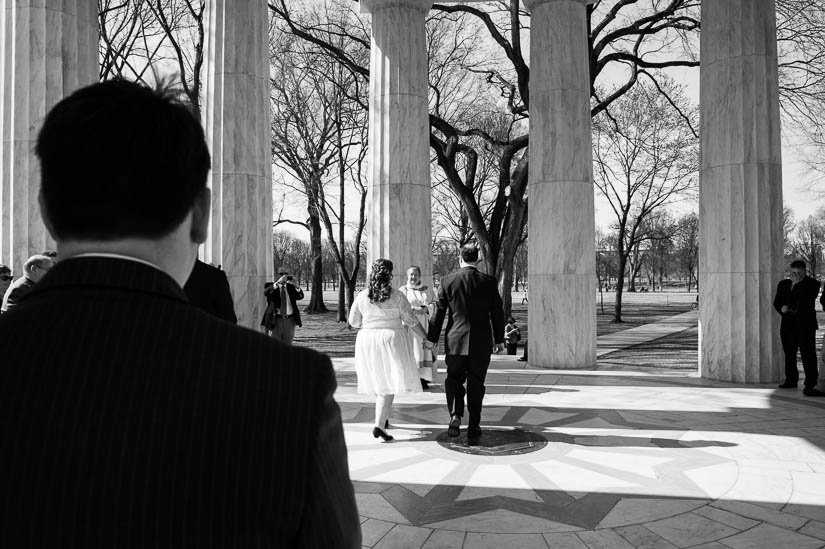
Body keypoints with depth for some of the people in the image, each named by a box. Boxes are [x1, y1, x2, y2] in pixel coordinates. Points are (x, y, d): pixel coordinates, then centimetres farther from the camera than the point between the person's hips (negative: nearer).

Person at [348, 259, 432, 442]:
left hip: (368, 342, 4)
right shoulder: (397, 296, -9)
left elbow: (353, 322, 6)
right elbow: (411, 321, -6)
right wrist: (426, 339, 5)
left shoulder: (362, 297, -2)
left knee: (378, 381, 19)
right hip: (392, 341, -4)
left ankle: (384, 416, 35)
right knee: (389, 383, -3)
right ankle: (379, 425, -13)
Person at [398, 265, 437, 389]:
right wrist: (414, 309, -19)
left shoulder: (428, 289, 14)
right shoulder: (402, 290, 7)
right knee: (412, 351, -9)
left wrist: (426, 308, -12)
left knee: (426, 351, -2)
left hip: (426, 326, 3)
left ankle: (424, 378, 4)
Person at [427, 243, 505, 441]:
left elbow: (438, 313, -1)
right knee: (476, 384, 10)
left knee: (454, 380, 14)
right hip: (481, 343, 1)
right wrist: (498, 339, 16)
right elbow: (497, 313, 5)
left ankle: (455, 416, -5)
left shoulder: (447, 281, -4)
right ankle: (473, 427, 15)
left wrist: (432, 339, 7)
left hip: (455, 341, -1)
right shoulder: (489, 282, -1)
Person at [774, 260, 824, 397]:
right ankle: (791, 380, 25)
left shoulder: (813, 284, 0)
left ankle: (810, 386, -13)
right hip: (788, 324, 5)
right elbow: (776, 302, 14)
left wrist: (798, 283, -15)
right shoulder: (783, 284, 14)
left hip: (805, 325, -5)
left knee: (808, 354, -10)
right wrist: (781, 308, -8)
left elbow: (807, 300, -15)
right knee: (789, 354, 12)